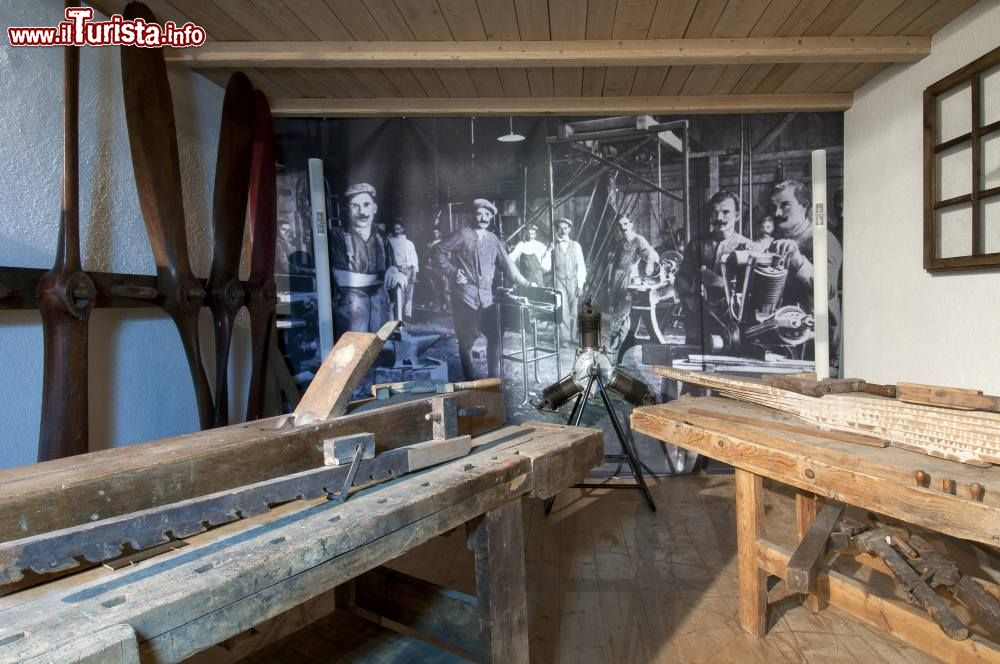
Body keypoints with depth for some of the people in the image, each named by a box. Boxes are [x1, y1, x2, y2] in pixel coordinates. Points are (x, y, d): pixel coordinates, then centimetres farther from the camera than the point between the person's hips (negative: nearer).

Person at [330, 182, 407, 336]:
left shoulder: (382, 240, 11)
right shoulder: (337, 237, -5)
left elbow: (393, 268, 6)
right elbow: (342, 278, -13)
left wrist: (394, 272, -19)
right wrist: (384, 276, -12)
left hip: (380, 309, 5)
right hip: (351, 310, -4)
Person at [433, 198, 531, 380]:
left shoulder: (493, 239, 14)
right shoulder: (463, 234, -1)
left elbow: (506, 262, 17)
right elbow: (439, 251, -2)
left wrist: (523, 282, 10)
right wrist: (452, 273, -8)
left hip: (486, 297, 5)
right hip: (465, 295, -5)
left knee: (495, 335, 2)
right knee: (467, 338, 2)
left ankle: (494, 376, 16)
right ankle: (471, 378, 17)